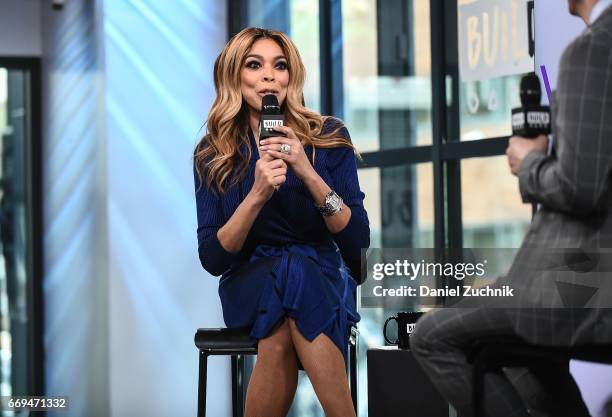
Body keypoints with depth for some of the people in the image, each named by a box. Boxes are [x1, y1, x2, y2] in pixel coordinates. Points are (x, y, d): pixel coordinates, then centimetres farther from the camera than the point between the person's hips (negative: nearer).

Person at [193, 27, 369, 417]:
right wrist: (257, 194, -24)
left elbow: (359, 239, -9)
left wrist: (308, 173, -23)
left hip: (325, 279, 0)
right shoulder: (213, 154, -2)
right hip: (250, 285, 0)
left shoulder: (329, 137, -3)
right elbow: (212, 258, -8)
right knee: (290, 271, -35)